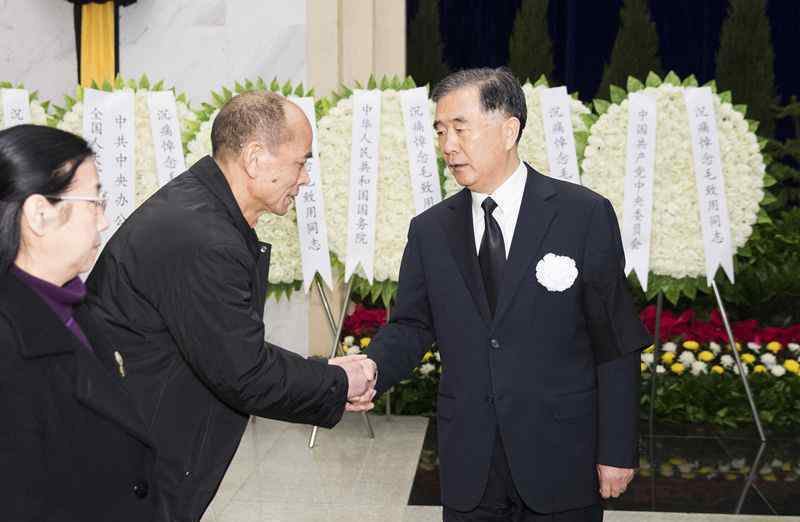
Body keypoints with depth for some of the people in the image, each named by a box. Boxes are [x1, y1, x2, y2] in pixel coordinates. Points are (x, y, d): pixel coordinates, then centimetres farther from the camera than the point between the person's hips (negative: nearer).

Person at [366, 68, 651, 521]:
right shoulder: (430, 230, 5)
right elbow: (411, 327, 6)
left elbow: (617, 344, -5)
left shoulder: (586, 215, -6)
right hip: (468, 468, 3)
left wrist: (617, 451, -7)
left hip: (561, 459, -3)